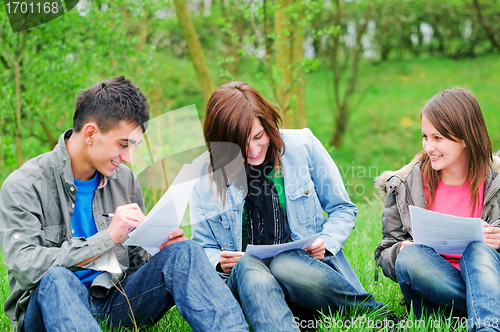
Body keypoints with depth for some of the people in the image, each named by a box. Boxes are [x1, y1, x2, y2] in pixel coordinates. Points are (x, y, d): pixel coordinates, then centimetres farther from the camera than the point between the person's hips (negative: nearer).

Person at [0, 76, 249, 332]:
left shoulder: (125, 180, 10)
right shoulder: (22, 186, -8)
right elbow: (25, 267, -21)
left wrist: (160, 249, -7)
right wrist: (107, 237, -24)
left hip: (115, 301, 5)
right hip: (53, 305, -4)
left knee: (184, 252, -19)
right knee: (57, 278, -39)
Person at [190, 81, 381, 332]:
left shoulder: (303, 146, 4)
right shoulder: (205, 181, 6)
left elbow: (342, 209, 12)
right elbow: (203, 249, 14)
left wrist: (326, 242, -8)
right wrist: (219, 262, -10)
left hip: (310, 266, -1)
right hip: (245, 281, 1)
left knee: (283, 264, -36)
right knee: (248, 265, -35)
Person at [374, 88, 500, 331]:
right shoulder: (405, 185, 3)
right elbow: (386, 253, 8)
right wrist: (401, 252, -17)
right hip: (431, 282, 1)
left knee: (479, 248, -32)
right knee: (408, 257, -32)